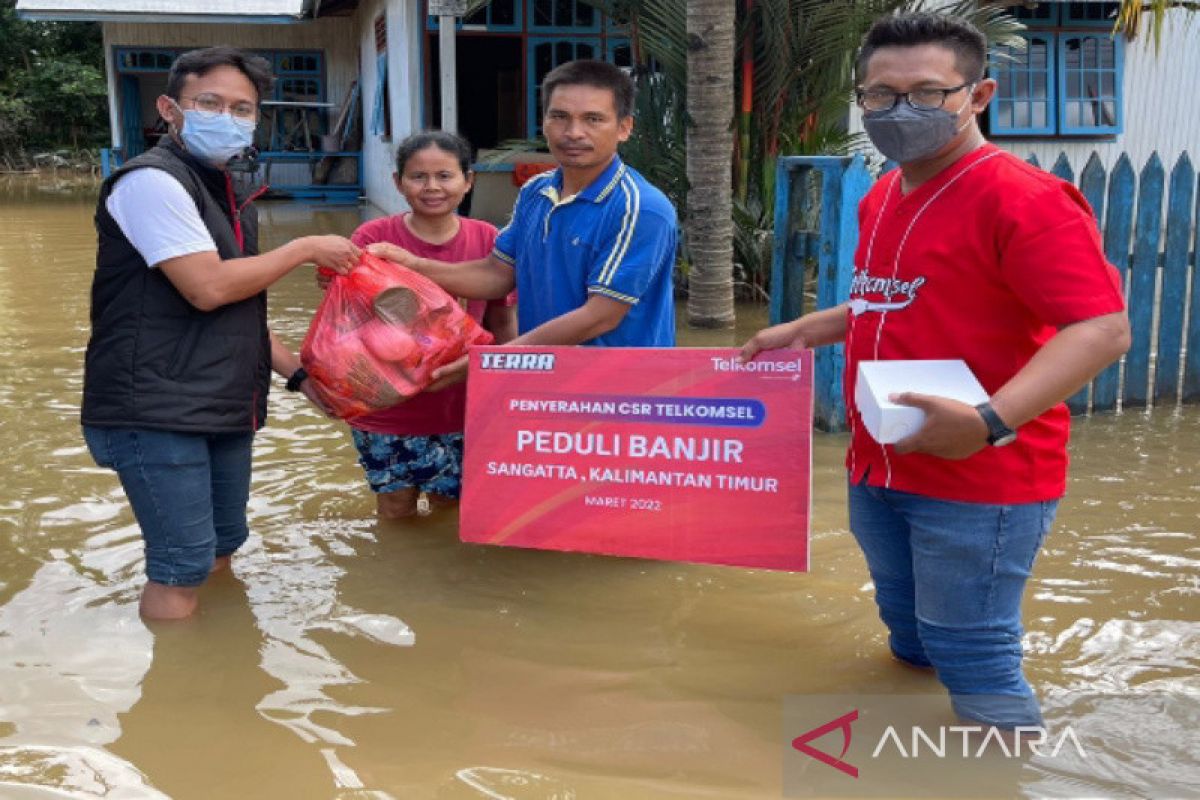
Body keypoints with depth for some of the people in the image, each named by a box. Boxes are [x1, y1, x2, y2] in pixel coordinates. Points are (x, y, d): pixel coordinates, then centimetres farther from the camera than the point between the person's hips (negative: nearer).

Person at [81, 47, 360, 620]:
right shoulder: (152, 181, -12)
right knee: (182, 566, -4)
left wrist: (298, 372, 11)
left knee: (220, 550, 17)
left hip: (223, 406, 9)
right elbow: (208, 289, -21)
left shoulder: (229, 196, 16)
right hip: (156, 411, -9)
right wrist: (305, 249, -11)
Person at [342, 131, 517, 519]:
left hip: (462, 410, 2)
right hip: (388, 411, -1)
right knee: (397, 511, 13)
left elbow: (503, 324, 6)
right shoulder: (373, 238, -9)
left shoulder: (487, 240, -4)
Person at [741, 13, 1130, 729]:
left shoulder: (1023, 198, -18)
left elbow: (1103, 329, -26)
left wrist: (989, 423, -36)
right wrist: (801, 332, 18)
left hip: (981, 481, -8)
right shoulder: (882, 198, 10)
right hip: (880, 470, 9)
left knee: (971, 656, -1)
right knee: (912, 642, 22)